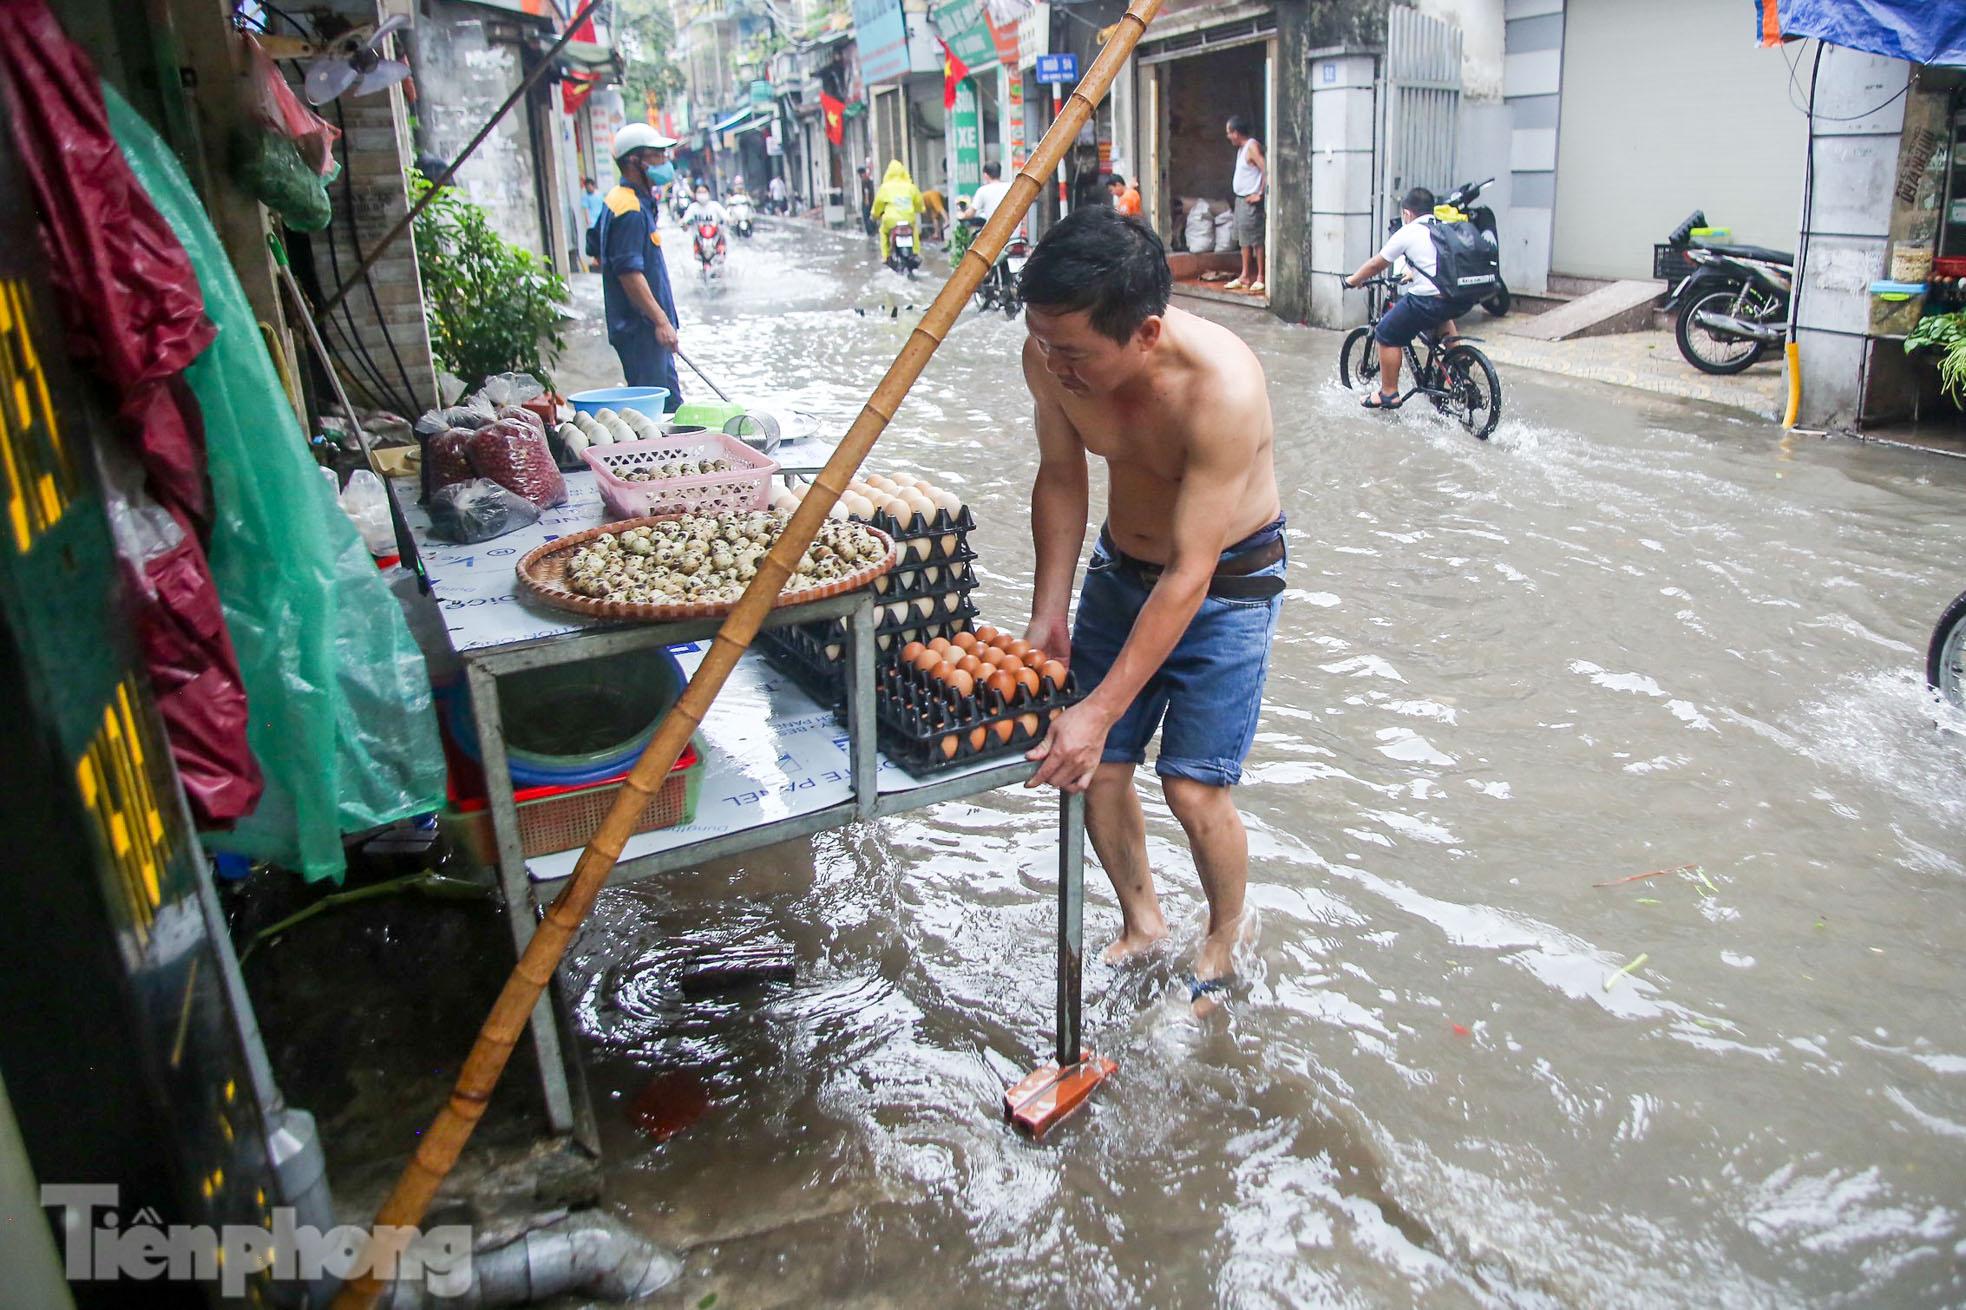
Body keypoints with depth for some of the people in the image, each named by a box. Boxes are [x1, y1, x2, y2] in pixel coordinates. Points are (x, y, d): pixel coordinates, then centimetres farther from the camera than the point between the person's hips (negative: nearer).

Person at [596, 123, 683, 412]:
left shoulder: (617, 200, 16)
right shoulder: (630, 209, -17)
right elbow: (629, 273, -23)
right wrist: (661, 321, -23)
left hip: (649, 326, 11)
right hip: (641, 329, -11)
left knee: (671, 404, 15)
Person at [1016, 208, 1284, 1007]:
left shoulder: (1222, 388, -36)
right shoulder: (1050, 357, -20)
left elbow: (1189, 577, -34)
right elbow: (1061, 479, -1)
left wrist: (1100, 710, -34)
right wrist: (1048, 615, -6)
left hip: (1228, 579, -5)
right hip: (1122, 562, 5)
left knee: (1193, 788, -7)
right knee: (1092, 766, 4)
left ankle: (1224, 942, 24)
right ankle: (1141, 921, 30)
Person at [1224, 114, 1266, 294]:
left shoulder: (1252, 147, -14)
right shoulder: (1242, 148, 14)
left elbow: (1266, 171, -21)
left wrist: (1260, 194, -19)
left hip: (1251, 201, -10)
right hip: (1241, 199, 10)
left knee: (1256, 239, -7)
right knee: (1244, 239, 12)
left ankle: (1260, 277, -4)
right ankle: (1245, 276, 17)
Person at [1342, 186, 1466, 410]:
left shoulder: (1406, 234, 0)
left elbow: (1375, 265, 10)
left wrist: (1352, 280, 27)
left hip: (1429, 299, -7)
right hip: (1463, 299, 7)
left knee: (1387, 336, 10)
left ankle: (1388, 394, 14)